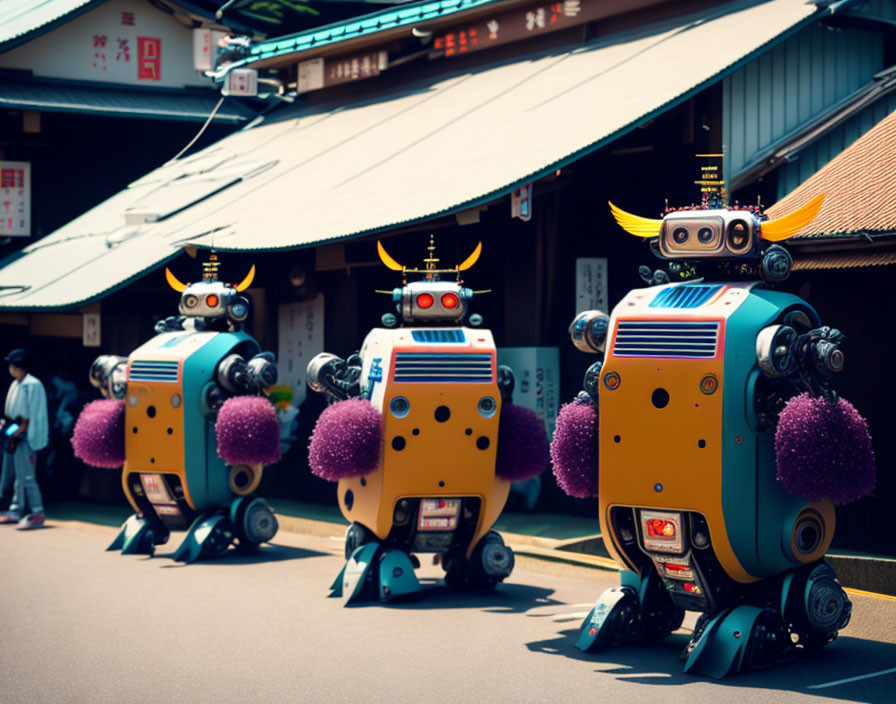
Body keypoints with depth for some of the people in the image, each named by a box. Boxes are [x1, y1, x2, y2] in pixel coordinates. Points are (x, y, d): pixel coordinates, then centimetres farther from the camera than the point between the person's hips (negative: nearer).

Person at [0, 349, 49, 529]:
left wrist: (18, 432, -17)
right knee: (16, 475, 14)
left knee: (26, 475, -10)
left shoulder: (32, 385, -14)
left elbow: (30, 416, -17)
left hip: (25, 437, -10)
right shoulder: (16, 384, 14)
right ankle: (16, 511, 21)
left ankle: (37, 513, -6)